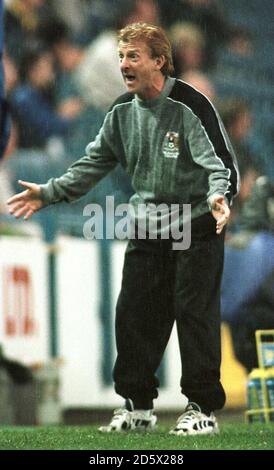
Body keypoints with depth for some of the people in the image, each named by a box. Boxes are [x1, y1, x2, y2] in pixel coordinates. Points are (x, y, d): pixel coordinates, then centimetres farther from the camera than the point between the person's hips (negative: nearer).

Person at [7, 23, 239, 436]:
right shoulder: (123, 111, 6)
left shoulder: (190, 105, -16)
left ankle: (203, 408, 1)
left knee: (195, 312, -8)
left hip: (196, 225, -7)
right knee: (133, 312, 5)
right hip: (147, 226, 7)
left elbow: (221, 159, -21)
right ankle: (138, 406, 15)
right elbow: (96, 161, 17)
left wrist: (219, 195, -42)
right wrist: (49, 193, 14)